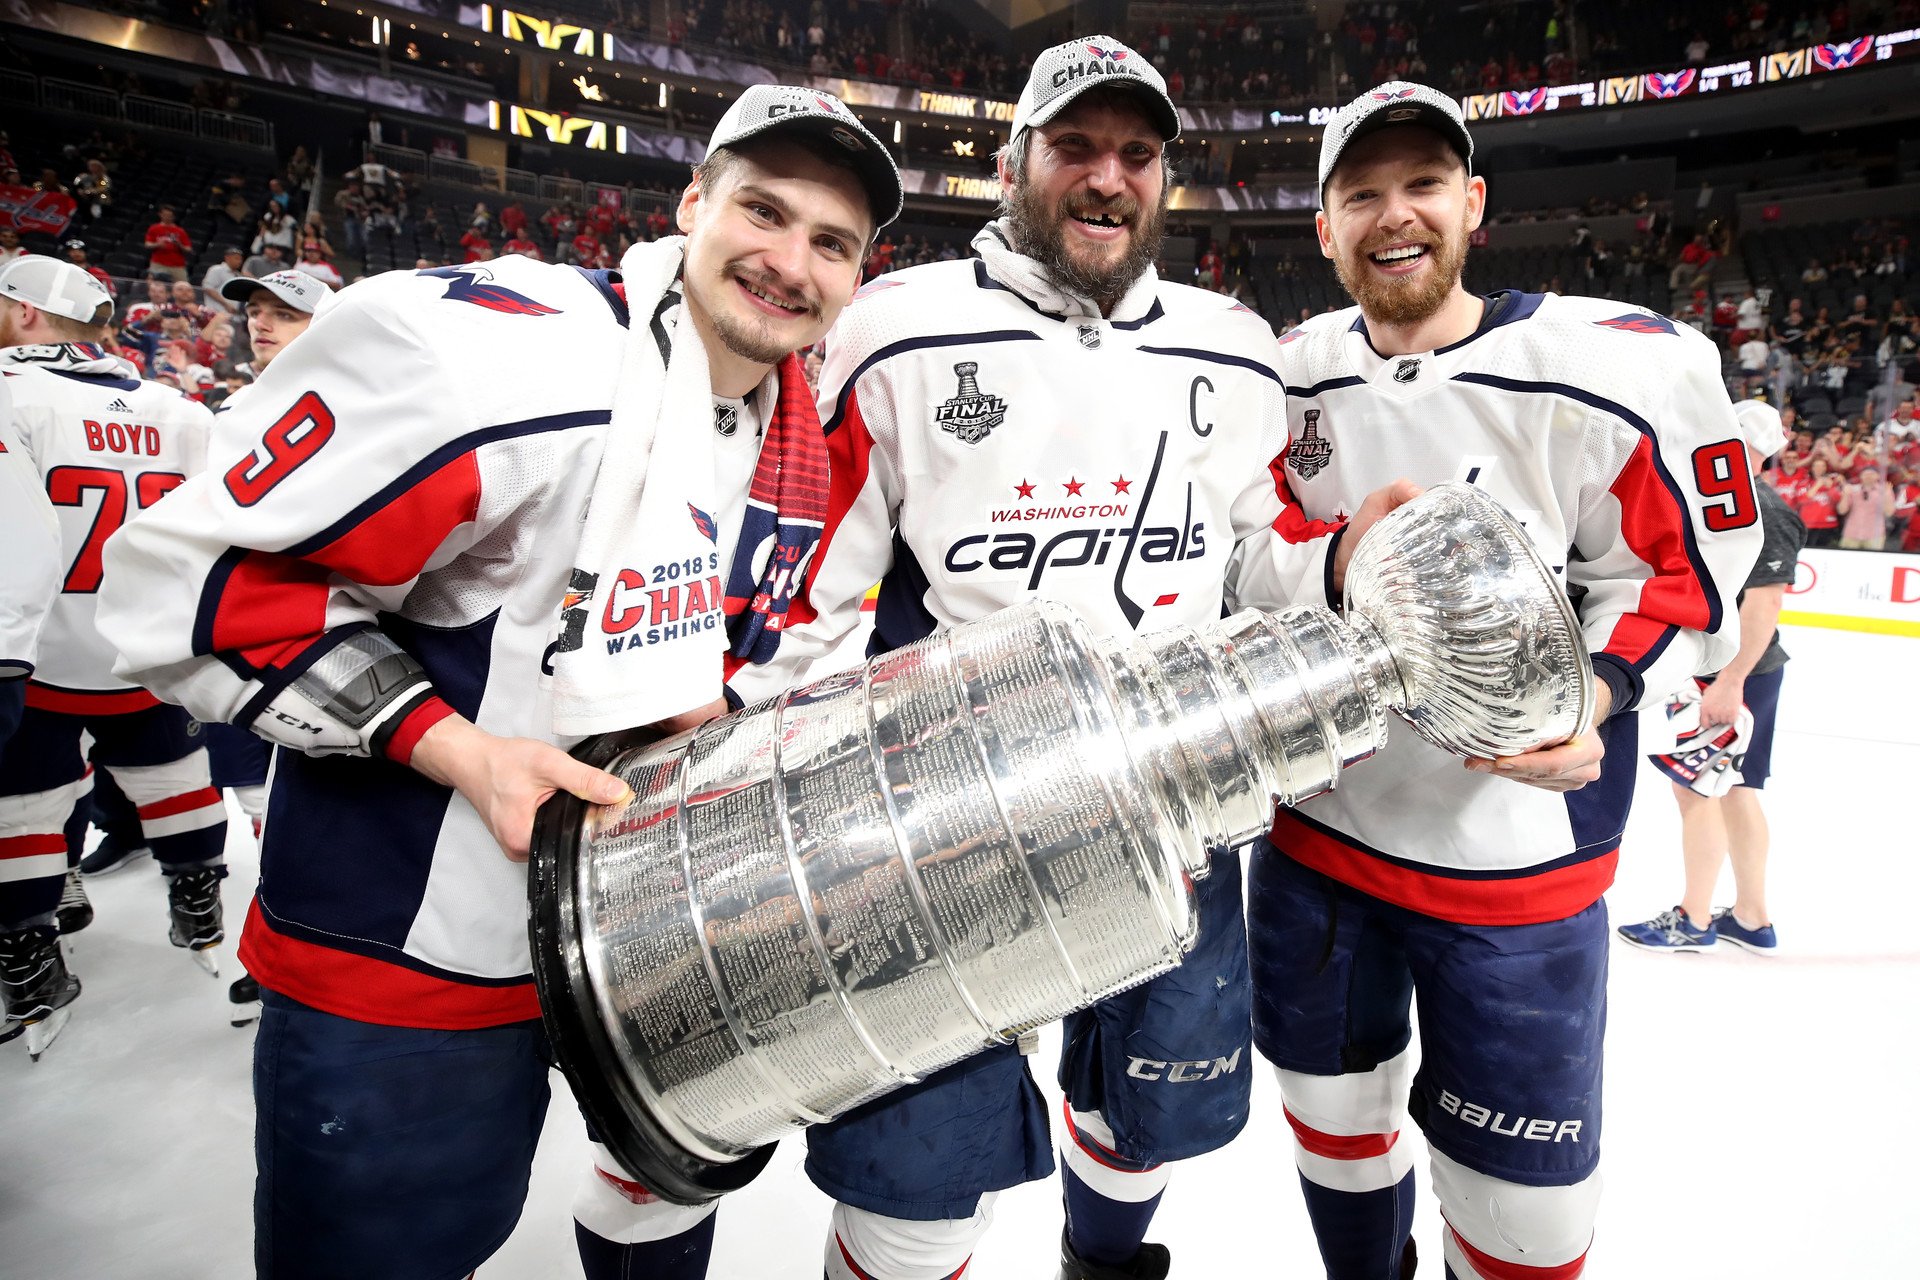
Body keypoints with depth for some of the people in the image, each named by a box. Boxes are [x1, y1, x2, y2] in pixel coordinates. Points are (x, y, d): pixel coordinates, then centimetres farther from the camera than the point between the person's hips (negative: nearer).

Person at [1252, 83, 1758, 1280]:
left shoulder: (1622, 369, -12)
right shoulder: (1290, 379, 1)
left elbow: (1683, 575, -5)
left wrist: (1594, 693, -20)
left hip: (1514, 856, -3)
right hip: (1313, 824, 4)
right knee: (1332, 1113, 21)